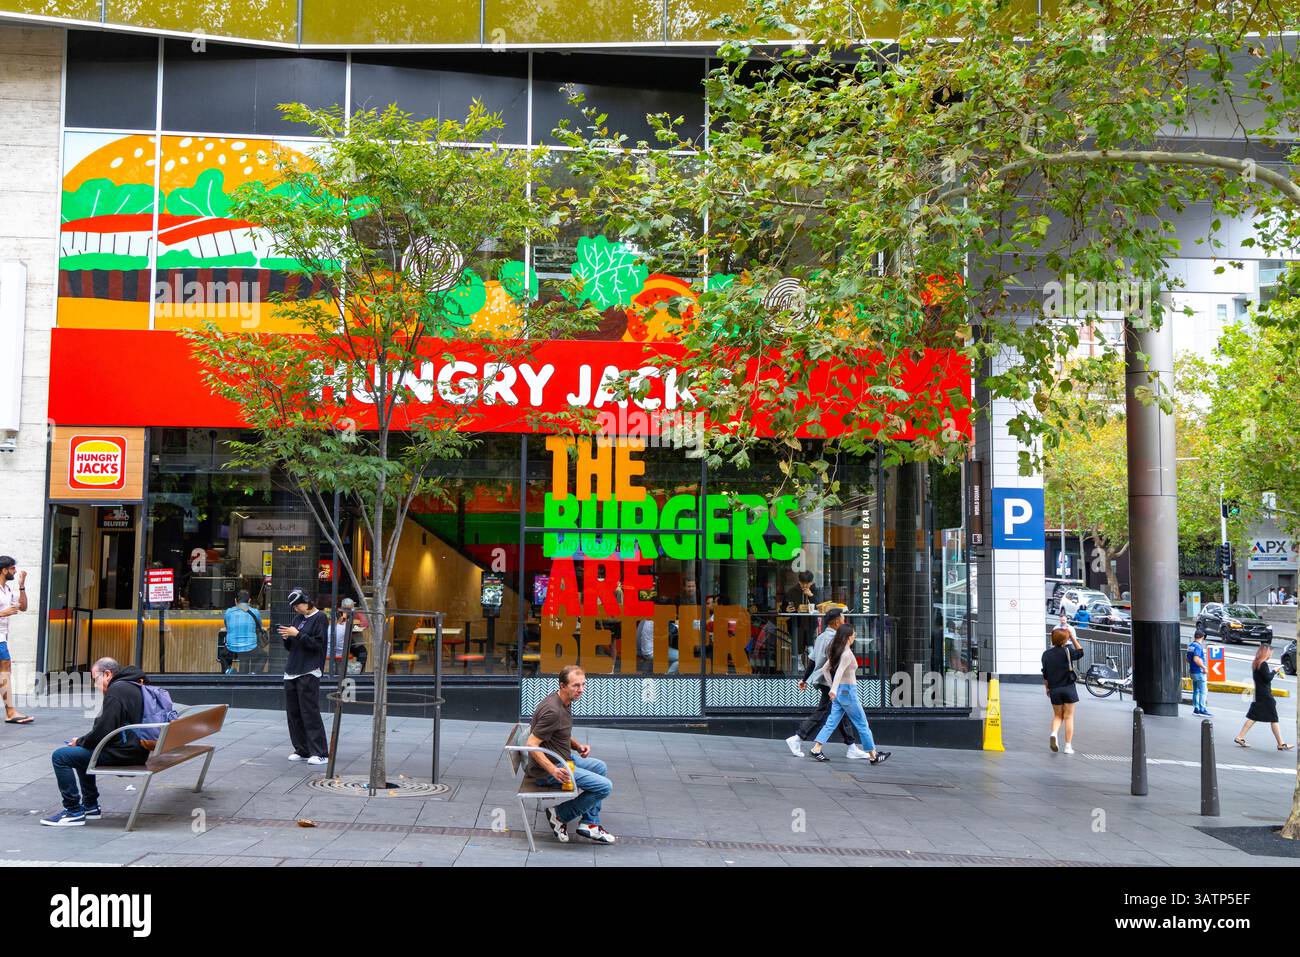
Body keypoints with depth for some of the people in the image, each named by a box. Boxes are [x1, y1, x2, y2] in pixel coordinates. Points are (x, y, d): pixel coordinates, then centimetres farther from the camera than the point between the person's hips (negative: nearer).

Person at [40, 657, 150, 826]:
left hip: (123, 753, -11)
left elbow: (103, 731, -20)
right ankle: (90, 806, 30)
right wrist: (83, 741, 15)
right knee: (81, 751, 31)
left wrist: (80, 741, -2)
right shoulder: (131, 686, 18)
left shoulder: (116, 691, -15)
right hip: (134, 748, 11)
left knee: (60, 756, -9)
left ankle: (74, 811, -3)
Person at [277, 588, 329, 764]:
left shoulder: (319, 618, -4)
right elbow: (290, 647, 20)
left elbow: (318, 644, -14)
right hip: (291, 672, 8)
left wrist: (298, 634, -16)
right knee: (293, 712, 8)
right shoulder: (297, 618, 16)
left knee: (310, 712, -9)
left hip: (309, 673, -8)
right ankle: (301, 750, 17)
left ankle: (319, 753, -7)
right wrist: (286, 637, 0)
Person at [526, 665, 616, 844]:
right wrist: (553, 770, -34)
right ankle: (560, 815, 2)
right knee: (605, 786, -12)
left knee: (600, 767, 24)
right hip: (547, 768, -10)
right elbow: (531, 744, -28)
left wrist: (578, 745, 5)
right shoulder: (553, 711, -27)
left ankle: (589, 824, 20)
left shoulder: (564, 702, 5)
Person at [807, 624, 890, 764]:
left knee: (831, 722, 7)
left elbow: (825, 669, 14)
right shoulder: (848, 654, -16)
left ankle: (816, 750, -2)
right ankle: (873, 756, 12)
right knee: (862, 724, 3)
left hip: (839, 691, 8)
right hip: (848, 691, -8)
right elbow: (840, 671, -29)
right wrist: (834, 689, -39)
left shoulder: (836, 652, 10)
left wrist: (831, 686, 13)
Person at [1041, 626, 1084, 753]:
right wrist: (1073, 638, 6)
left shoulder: (1046, 654, 0)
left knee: (1057, 715, 17)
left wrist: (1047, 688, 18)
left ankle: (1054, 733, -12)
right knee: (1069, 716, 7)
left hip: (1054, 690, 3)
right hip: (1068, 688, -3)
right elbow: (1080, 652, 9)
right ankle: (1068, 746, 6)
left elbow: (1045, 674, 5)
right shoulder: (1067, 652, -11)